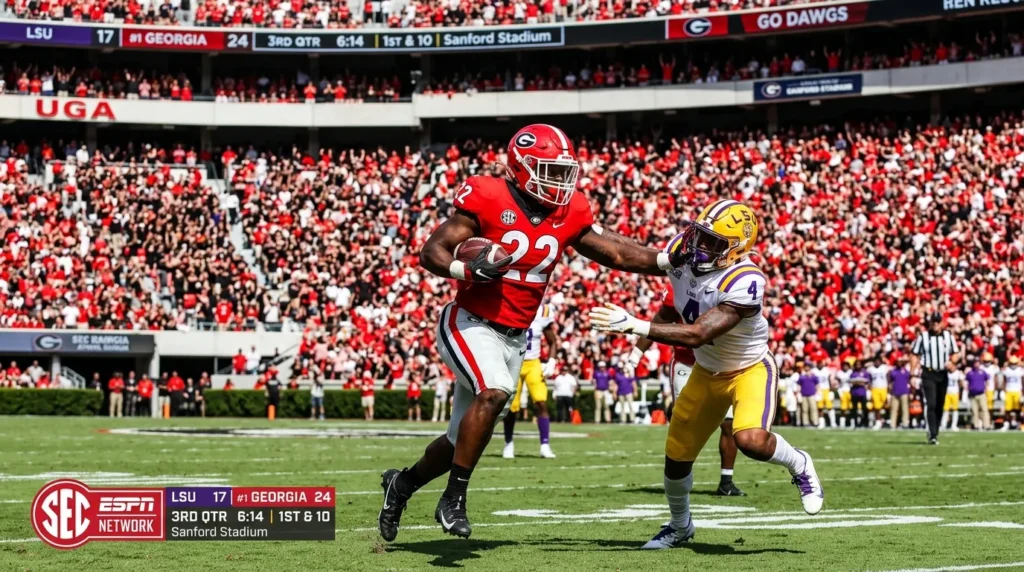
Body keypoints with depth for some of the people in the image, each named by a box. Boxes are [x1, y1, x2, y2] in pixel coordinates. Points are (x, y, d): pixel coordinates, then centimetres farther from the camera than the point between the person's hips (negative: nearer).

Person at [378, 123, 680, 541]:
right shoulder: (487, 199, -15)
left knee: (462, 438, 11)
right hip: (471, 323, -6)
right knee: (494, 393, -32)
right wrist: (468, 270, -31)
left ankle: (402, 483, 37)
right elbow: (431, 252, -12)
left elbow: (616, 254, 6)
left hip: (514, 338, 6)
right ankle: (454, 499, -20)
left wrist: (670, 260, -6)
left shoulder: (569, 214, 1)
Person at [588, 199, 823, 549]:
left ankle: (799, 465, 2)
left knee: (751, 440, -32)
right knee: (677, 455, 10)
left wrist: (634, 326, -48)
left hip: (750, 369, -6)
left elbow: (697, 335, -43)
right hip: (707, 372, 6)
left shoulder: (745, 282, -37)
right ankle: (680, 526, 38)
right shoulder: (681, 252, -17)